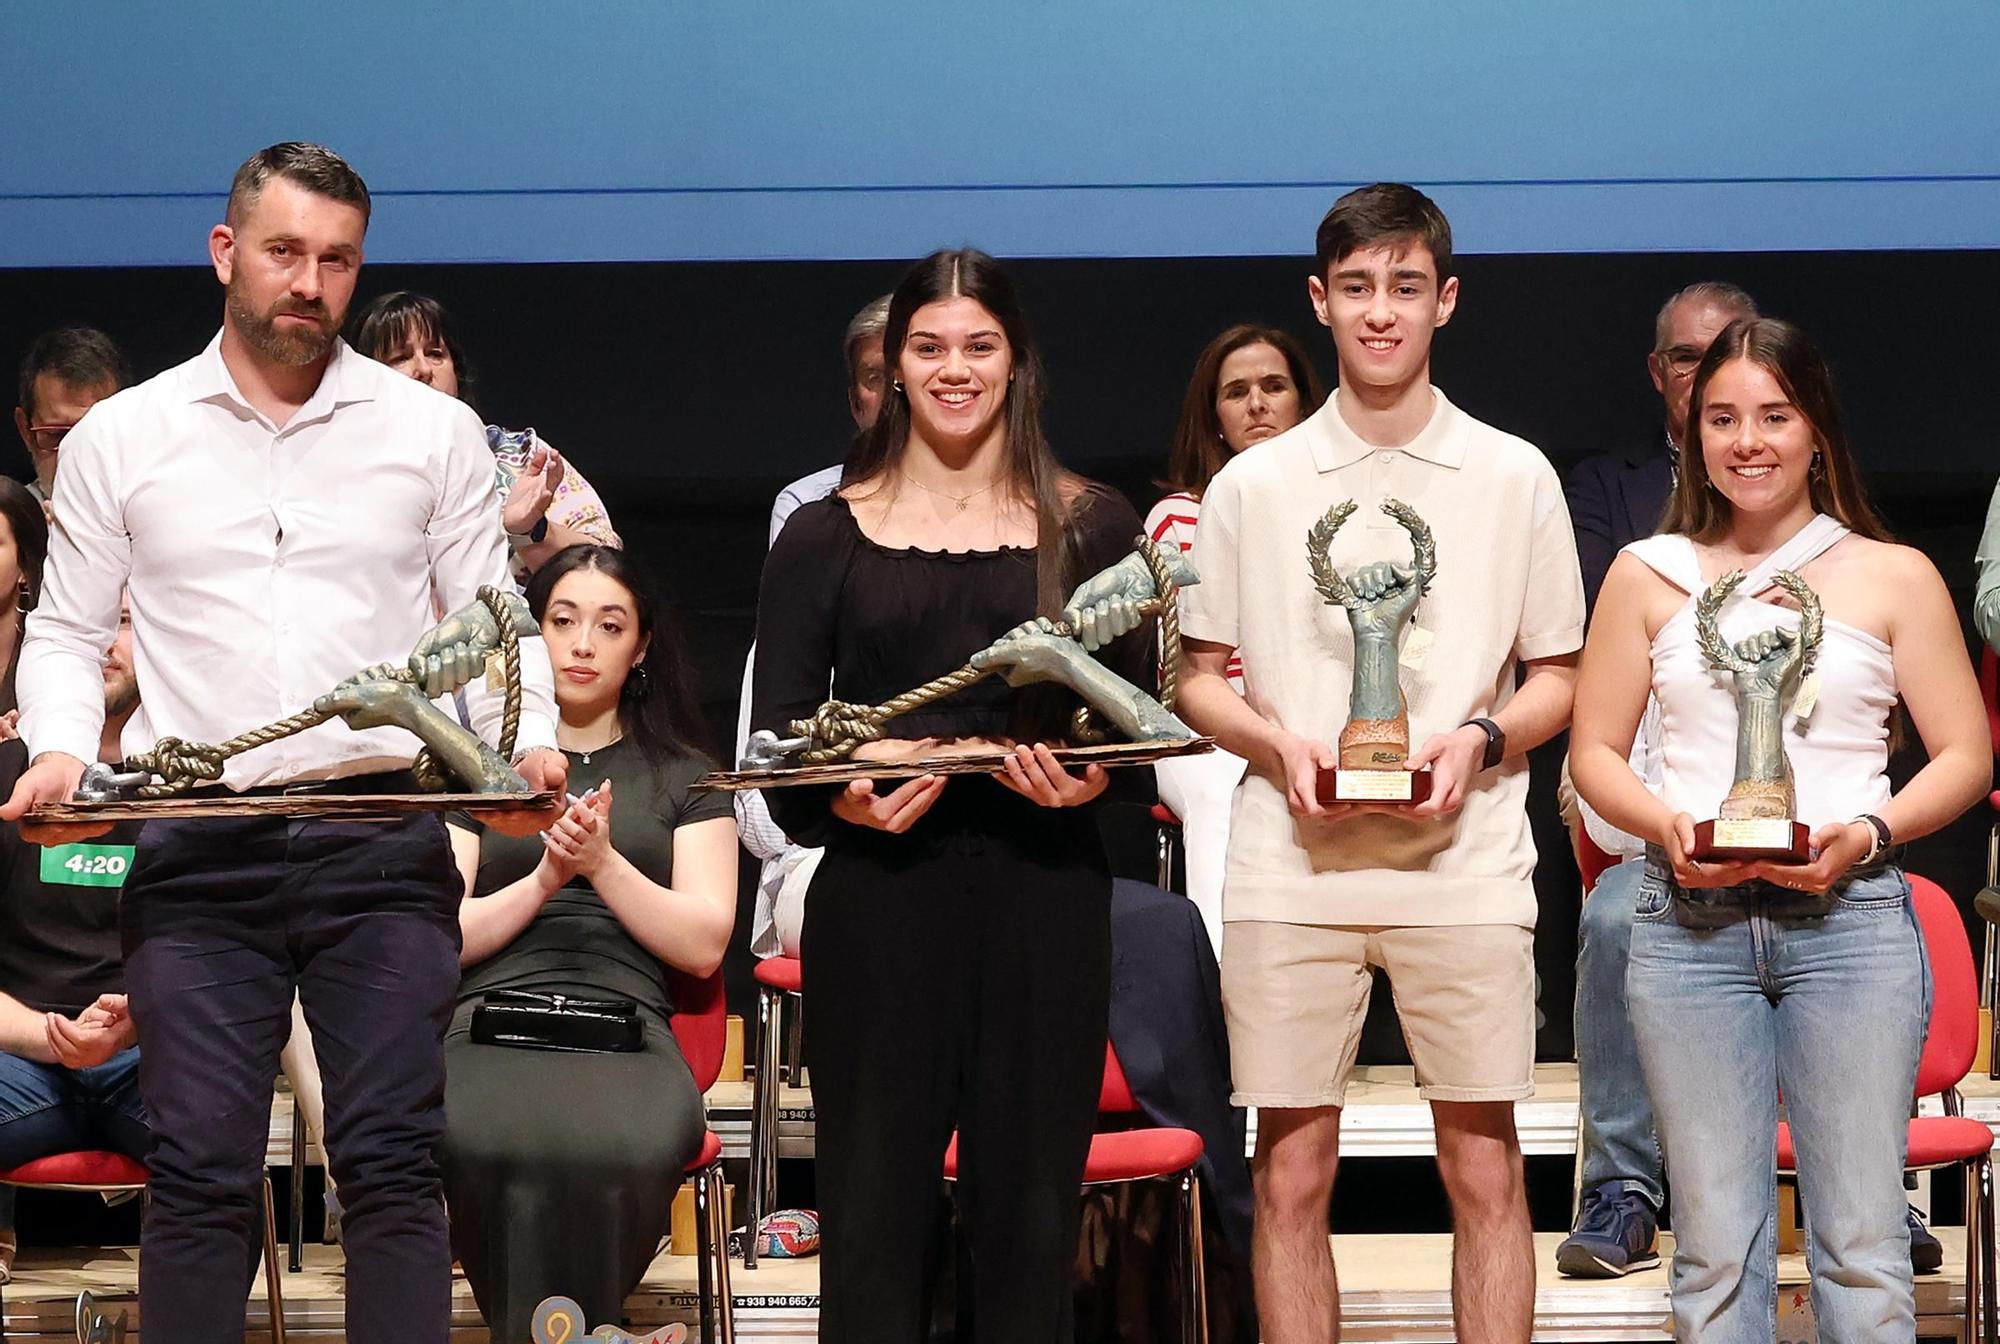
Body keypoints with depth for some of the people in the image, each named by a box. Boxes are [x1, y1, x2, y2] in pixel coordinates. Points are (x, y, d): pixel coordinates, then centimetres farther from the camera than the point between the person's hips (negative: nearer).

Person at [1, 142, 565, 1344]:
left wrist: (530, 741, -9)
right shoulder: (121, 440, 9)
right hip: (198, 851, 0)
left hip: (383, 844, 0)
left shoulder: (434, 432, 9)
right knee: (200, 1173, -1)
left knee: (395, 1163, -3)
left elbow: (491, 618, 9)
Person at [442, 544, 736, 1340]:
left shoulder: (685, 777, 20)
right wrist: (543, 881, -4)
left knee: (625, 1150, -40)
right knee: (495, 1148, -39)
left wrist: (602, 862, -4)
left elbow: (704, 946, 8)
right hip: (491, 1021, 0)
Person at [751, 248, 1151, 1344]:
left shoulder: (1090, 524, 11)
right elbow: (776, 737, 5)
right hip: (878, 895, -1)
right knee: (872, 1210, -1)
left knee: (1029, 1212, 2)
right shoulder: (825, 534, 9)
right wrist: (843, 791, -15)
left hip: (1043, 892, 1)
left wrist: (1092, 776, -12)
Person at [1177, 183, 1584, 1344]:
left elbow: (1558, 679, 10)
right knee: (1293, 1174, 2)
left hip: (1465, 867, -1)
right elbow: (1201, 680, 12)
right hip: (1293, 869, 1)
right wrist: (1279, 742, -9)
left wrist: (1480, 740, -11)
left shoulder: (1515, 477, 8)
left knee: (1486, 1171, -1)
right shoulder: (1254, 486, 9)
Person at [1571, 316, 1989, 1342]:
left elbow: (1965, 754, 8)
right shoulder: (1648, 575, 12)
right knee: (1715, 1246, 1)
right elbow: (1594, 750, 13)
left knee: (1861, 1245, -4)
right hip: (1689, 920, 1)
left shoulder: (1893, 577, 9)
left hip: (1849, 917, -1)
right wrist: (1669, 828, -7)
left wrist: (1868, 833, -10)